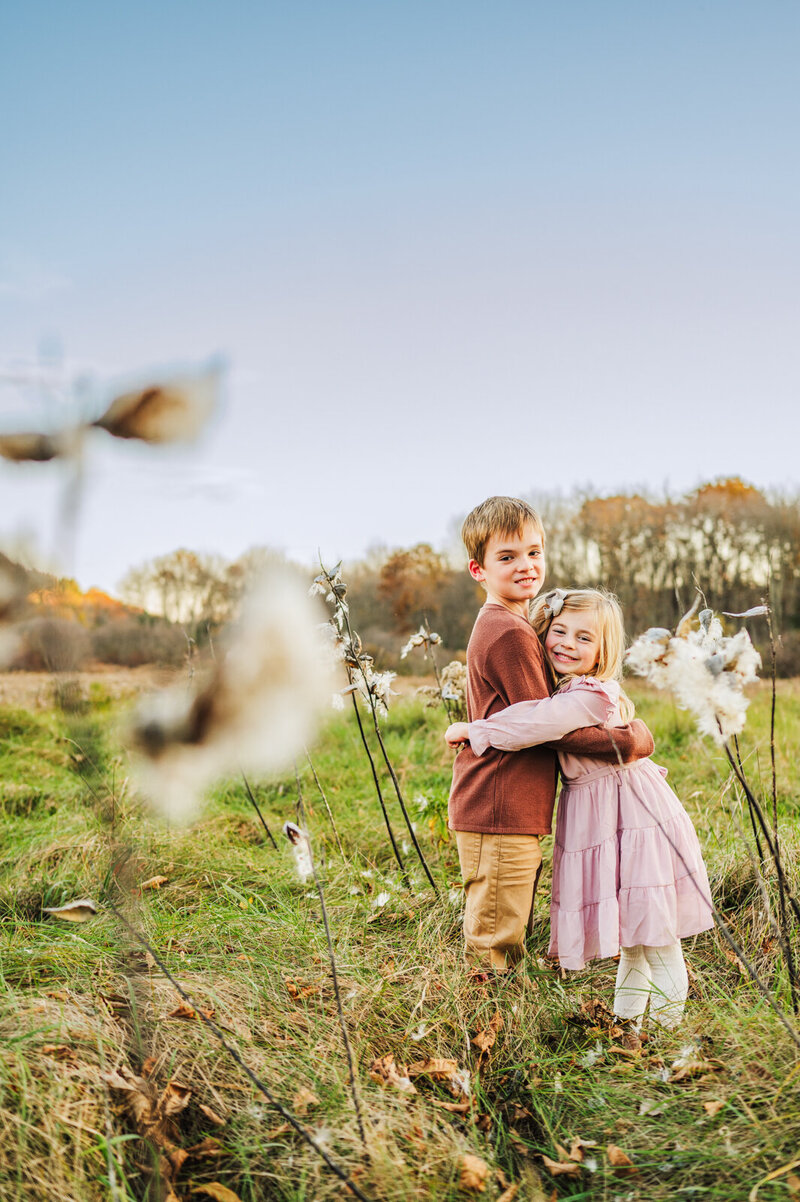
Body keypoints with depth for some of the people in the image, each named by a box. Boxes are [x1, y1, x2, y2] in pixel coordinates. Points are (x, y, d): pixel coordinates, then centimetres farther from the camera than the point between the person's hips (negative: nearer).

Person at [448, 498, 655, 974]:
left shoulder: (501, 626, 16)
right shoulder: (510, 633, -17)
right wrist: (629, 741, -9)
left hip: (514, 813, 11)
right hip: (499, 812, -11)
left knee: (510, 939, 20)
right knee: (494, 951, -1)